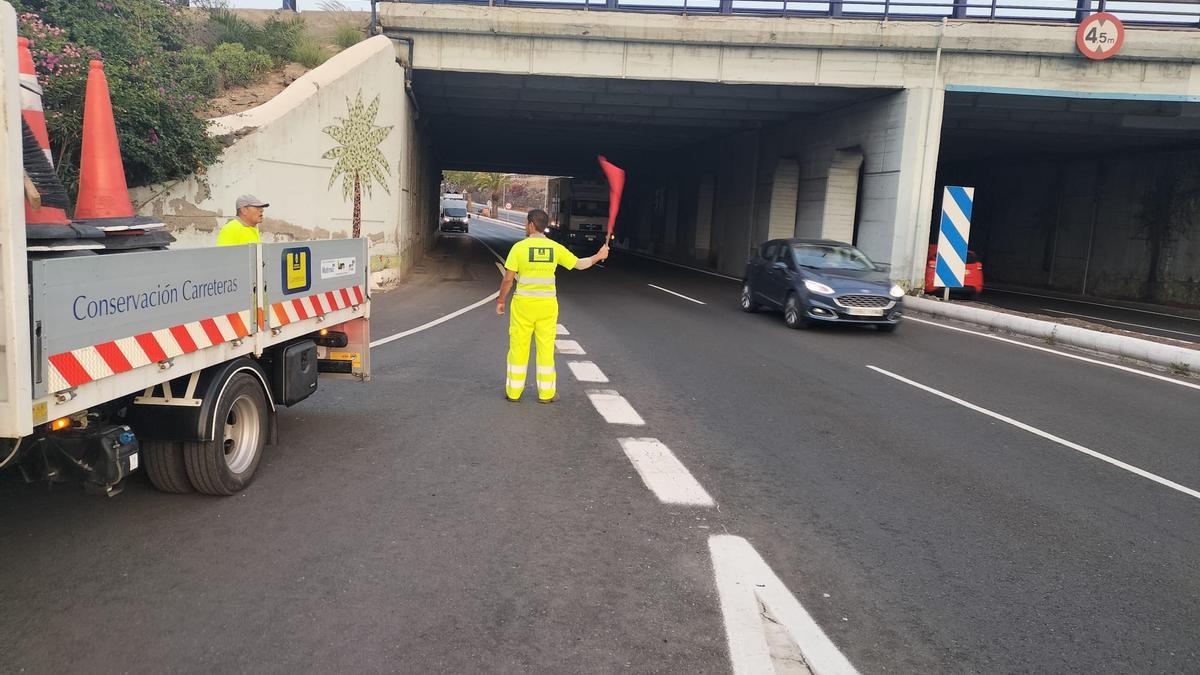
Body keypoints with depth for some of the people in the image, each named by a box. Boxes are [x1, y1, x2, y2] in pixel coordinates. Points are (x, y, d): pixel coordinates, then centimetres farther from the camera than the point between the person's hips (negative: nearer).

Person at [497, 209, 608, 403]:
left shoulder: (519, 247, -8)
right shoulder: (556, 248, -1)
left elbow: (508, 279, -9)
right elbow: (579, 264, 8)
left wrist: (501, 301, 4)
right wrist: (598, 256, 24)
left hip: (523, 304, -2)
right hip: (547, 305, 2)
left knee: (518, 347, 8)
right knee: (546, 349, 10)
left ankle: (513, 392, 16)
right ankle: (546, 393, 17)